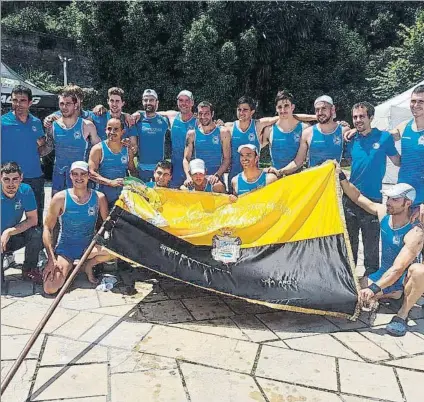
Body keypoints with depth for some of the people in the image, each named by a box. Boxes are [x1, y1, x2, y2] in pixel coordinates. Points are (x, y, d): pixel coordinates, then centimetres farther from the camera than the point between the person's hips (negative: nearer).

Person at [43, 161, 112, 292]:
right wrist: (52, 259, -17)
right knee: (50, 288, -23)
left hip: (89, 246, 2)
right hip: (65, 248, -2)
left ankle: (89, 265, 1)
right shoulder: (60, 198, -9)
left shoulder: (99, 197, -4)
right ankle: (68, 267, 11)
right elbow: (47, 228, -8)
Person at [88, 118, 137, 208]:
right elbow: (91, 173, -10)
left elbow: (133, 171, 20)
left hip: (123, 195, 3)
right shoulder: (98, 149, -2)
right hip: (104, 195, -3)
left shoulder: (127, 150, 9)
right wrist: (110, 182, -21)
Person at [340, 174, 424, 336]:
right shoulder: (383, 212, -9)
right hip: (385, 275, 6)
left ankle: (402, 314, -19)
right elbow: (357, 197, 2)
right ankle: (392, 295, 8)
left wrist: (374, 288, -45)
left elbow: (398, 269, -35)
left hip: (405, 279, -6)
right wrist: (342, 178, -12)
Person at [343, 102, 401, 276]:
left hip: (372, 199, -4)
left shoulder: (384, 137, -5)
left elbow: (398, 162, 5)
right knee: (349, 241, 15)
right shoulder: (352, 140, 5)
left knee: (371, 244, 5)